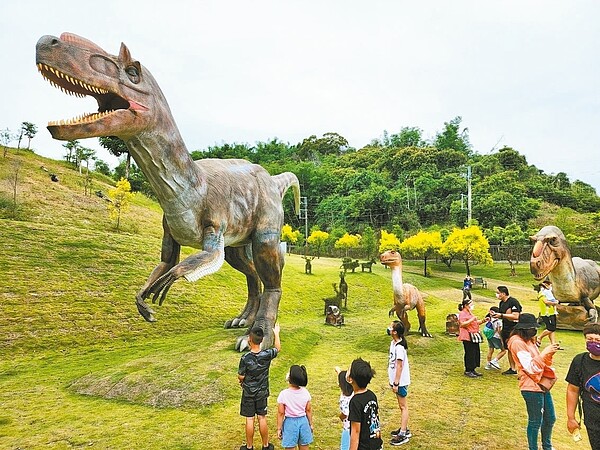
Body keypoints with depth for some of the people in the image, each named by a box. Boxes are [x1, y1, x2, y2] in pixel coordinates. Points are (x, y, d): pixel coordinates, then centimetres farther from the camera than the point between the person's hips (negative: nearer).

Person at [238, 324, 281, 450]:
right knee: (262, 418, 14)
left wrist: (242, 382, 10)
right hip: (262, 392, 2)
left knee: (249, 419, 10)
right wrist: (276, 333, 16)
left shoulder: (245, 358, -23)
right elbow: (278, 348, 5)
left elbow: (241, 377, -14)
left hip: (248, 393, -2)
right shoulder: (267, 355, -16)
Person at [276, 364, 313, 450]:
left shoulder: (284, 394, -19)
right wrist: (310, 424, 14)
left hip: (290, 423, -3)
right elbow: (309, 410, 0)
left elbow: (281, 413, -11)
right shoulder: (305, 392, -9)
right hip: (303, 421, 3)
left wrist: (279, 428, 0)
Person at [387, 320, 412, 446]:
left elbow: (399, 366, -22)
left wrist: (396, 383, -17)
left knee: (403, 406, 1)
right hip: (396, 379, 9)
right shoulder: (393, 343, 4)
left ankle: (403, 435, 10)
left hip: (401, 381, -9)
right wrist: (393, 381, 18)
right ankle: (404, 429, 33)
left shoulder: (399, 347, -25)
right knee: (401, 406, 19)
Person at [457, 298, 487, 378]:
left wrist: (482, 321, 13)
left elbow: (474, 323, 27)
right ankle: (468, 371, 2)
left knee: (476, 353, 9)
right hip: (467, 337, -10)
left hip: (474, 336, 10)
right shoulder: (462, 314, -11)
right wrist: (472, 319, -25)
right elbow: (462, 324, -22)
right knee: (469, 353, -6)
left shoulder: (470, 313, 21)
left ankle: (473, 369, 19)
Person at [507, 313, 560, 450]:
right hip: (531, 388, -9)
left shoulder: (529, 340, 11)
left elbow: (540, 362, 14)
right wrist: (545, 352, -21)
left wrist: (549, 354, -3)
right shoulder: (518, 343, -18)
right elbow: (531, 368, -21)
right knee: (535, 422, 3)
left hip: (542, 385, 9)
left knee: (550, 418, 21)